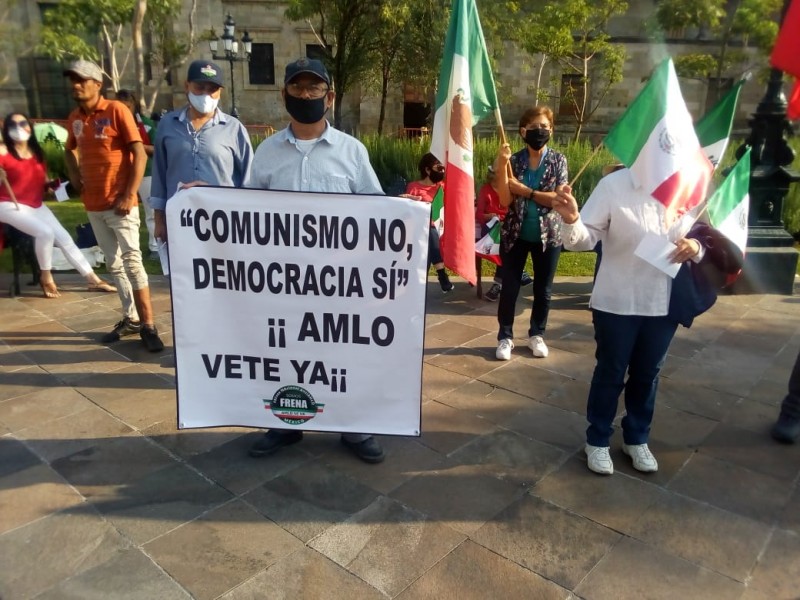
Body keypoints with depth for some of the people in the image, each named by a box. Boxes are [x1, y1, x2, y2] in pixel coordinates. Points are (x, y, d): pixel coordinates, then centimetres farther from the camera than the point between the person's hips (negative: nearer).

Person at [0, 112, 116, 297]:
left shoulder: (36, 153, 12)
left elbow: (43, 182, 15)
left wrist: (54, 183, -4)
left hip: (36, 205, 7)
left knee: (65, 238, -2)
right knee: (45, 232, -29)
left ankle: (94, 280, 1)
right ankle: (46, 278, -8)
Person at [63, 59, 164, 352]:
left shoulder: (116, 110, -7)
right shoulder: (74, 118, 11)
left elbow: (140, 154, -11)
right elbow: (70, 150, 29)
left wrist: (129, 195, -16)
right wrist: (75, 176, 11)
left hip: (119, 202, -6)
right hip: (93, 204, 7)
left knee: (132, 260, -9)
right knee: (114, 263, 11)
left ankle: (148, 325, -5)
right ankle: (131, 318, 21)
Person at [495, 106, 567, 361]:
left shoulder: (558, 160, -1)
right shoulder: (513, 160, -1)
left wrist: (524, 191, -18)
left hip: (548, 235, 0)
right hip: (515, 234, 0)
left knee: (543, 289, 11)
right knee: (509, 287, 4)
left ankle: (537, 334, 29)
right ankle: (505, 336, 19)